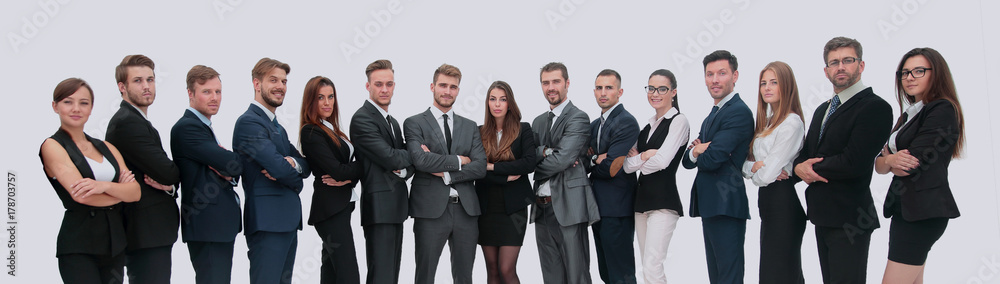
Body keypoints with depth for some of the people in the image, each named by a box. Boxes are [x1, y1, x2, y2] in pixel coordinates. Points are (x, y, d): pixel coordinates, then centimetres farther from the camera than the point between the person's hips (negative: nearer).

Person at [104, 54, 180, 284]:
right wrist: (170, 179, 3)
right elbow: (167, 172, -20)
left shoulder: (136, 121, 19)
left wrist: (168, 185, -7)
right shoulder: (127, 122, -13)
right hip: (146, 233, -10)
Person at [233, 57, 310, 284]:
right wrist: (296, 181, 1)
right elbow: (279, 167, -20)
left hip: (287, 222, 9)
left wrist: (293, 162, -12)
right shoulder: (249, 122, -10)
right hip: (267, 221, -9)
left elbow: (305, 165, 11)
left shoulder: (277, 127, 21)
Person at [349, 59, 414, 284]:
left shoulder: (393, 122, 19)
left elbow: (408, 162, 15)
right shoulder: (362, 118, -10)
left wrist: (403, 170, -9)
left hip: (395, 208, 9)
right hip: (380, 208, -9)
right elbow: (390, 157, -18)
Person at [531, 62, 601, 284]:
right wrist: (546, 151, -13)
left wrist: (536, 165, -2)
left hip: (568, 207, -7)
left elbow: (562, 159, -16)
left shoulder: (578, 118, -6)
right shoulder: (539, 122, 18)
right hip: (542, 208, 7)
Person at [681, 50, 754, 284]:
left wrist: (699, 152, 2)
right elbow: (687, 161, 15)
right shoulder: (712, 116, 20)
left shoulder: (739, 112, -12)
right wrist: (695, 152, -7)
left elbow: (712, 159, -20)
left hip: (726, 207, -10)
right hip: (710, 206, 10)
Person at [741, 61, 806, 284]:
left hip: (783, 202, -9)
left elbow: (767, 175, -18)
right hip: (767, 201, 9)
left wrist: (757, 174, 3)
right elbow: (744, 164, 12)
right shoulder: (766, 122, 15)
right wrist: (754, 166, -9)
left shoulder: (791, 122, -14)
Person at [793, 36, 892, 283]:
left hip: (849, 220, -8)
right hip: (823, 216, 9)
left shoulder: (875, 107, -12)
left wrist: (808, 167, -7)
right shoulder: (823, 110, 18)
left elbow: (853, 163, -21)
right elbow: (805, 152, 17)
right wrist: (800, 166, -7)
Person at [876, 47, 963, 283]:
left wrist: (890, 159, 3)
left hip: (923, 212, -9)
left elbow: (912, 166, -18)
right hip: (904, 208, 9)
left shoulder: (943, 110, -10)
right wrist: (889, 160, -11)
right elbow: (879, 166, 12)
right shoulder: (909, 115, 19)